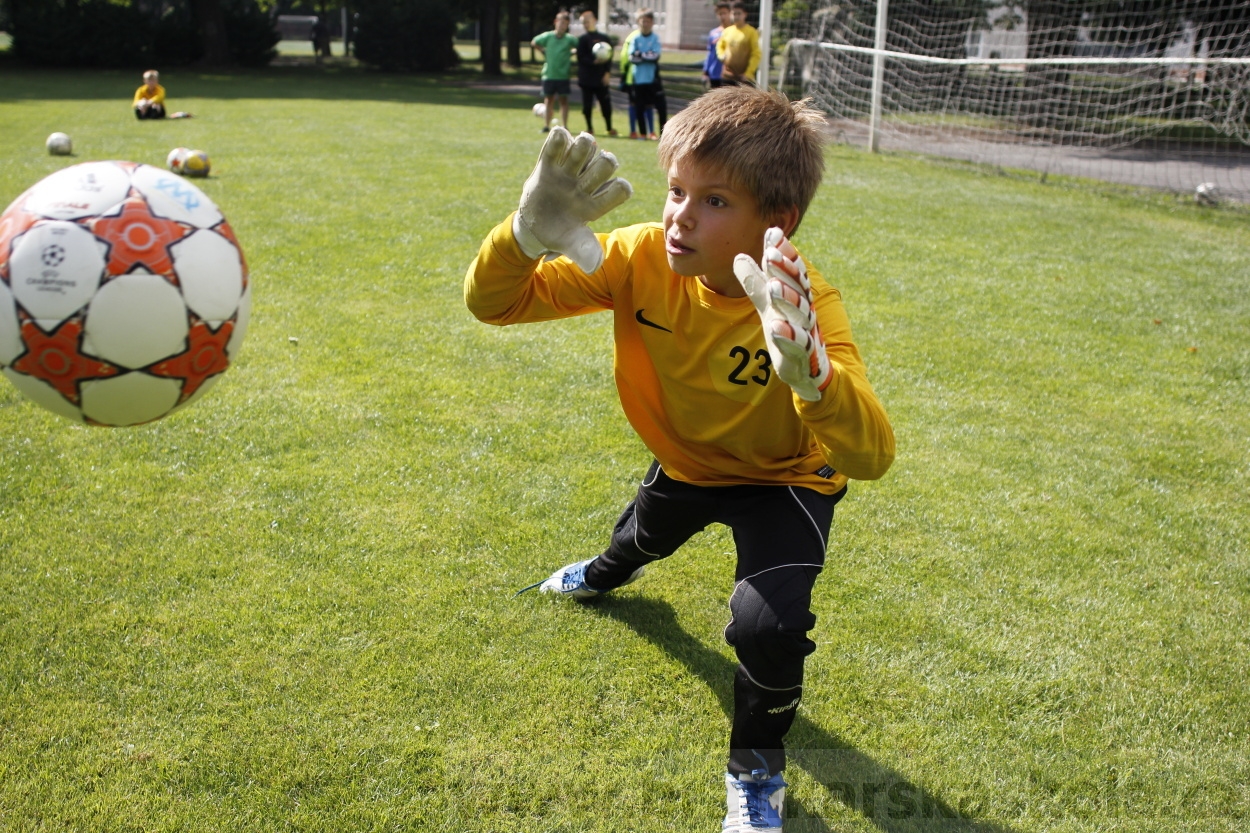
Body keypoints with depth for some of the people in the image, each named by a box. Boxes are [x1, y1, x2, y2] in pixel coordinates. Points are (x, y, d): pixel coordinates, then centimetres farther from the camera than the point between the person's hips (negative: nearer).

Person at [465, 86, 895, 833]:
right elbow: (494, 304, -29)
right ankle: (612, 570, 77)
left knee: (767, 624, -28)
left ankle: (758, 768, 6)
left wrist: (808, 368, -71)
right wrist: (529, 234, -51)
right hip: (686, 460, 5)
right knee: (646, 535, 35)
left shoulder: (806, 305, -38)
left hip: (784, 477, -4)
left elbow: (871, 456, -51)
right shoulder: (643, 259, -29)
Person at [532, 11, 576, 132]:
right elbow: (534, 43, 14)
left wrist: (571, 54, -2)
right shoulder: (547, 36, -2)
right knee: (549, 99, 9)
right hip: (549, 74, 1)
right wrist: (544, 52, 8)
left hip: (563, 75, -1)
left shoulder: (569, 39, -5)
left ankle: (564, 126, 4)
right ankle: (547, 125, 16)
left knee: (564, 100, 0)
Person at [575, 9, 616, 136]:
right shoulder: (583, 39, 3)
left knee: (606, 103, -1)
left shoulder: (605, 39, 8)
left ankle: (609, 128, 10)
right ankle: (589, 128, 12)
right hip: (587, 78, -1)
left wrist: (607, 73, -4)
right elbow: (581, 58, -5)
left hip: (601, 78, 1)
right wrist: (593, 62, -19)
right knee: (587, 104, 0)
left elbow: (609, 57, 7)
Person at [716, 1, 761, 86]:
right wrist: (722, 55, 2)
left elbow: (756, 55, -8)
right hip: (727, 76, 5)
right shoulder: (727, 31, 8)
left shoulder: (751, 32, -5)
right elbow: (720, 45, 25)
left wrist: (748, 73, -16)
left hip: (744, 77, -5)